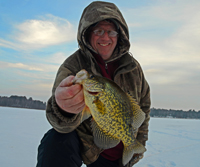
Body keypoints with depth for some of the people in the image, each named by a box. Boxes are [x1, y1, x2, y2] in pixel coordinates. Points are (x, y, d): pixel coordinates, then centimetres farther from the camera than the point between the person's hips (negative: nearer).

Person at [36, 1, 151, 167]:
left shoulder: (133, 67, -5)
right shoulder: (72, 65, -17)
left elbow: (143, 107, 10)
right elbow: (61, 123, -29)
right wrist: (63, 109, -53)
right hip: (83, 140, -3)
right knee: (55, 143, -33)